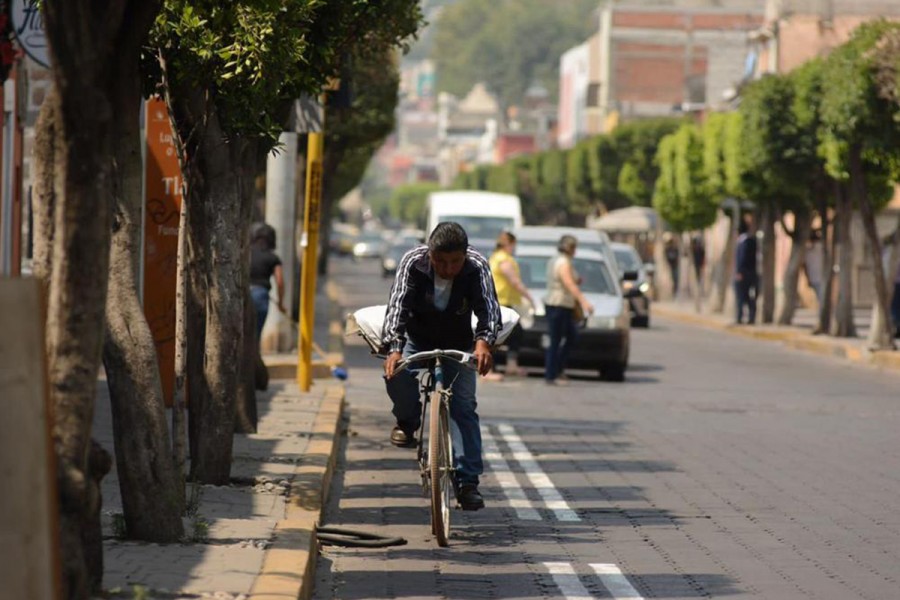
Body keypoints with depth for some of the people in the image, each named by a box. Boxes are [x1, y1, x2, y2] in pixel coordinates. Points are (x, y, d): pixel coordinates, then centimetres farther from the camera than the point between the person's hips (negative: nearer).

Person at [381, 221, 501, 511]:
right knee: (396, 373, -29)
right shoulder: (413, 262, -24)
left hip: (458, 345, 0)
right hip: (417, 339, 0)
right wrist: (394, 348, -48)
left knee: (463, 406, -14)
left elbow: (488, 307, -32)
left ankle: (467, 481, -13)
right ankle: (407, 422, 1)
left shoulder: (477, 267, -23)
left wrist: (483, 341, -53)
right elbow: (397, 305, -32)